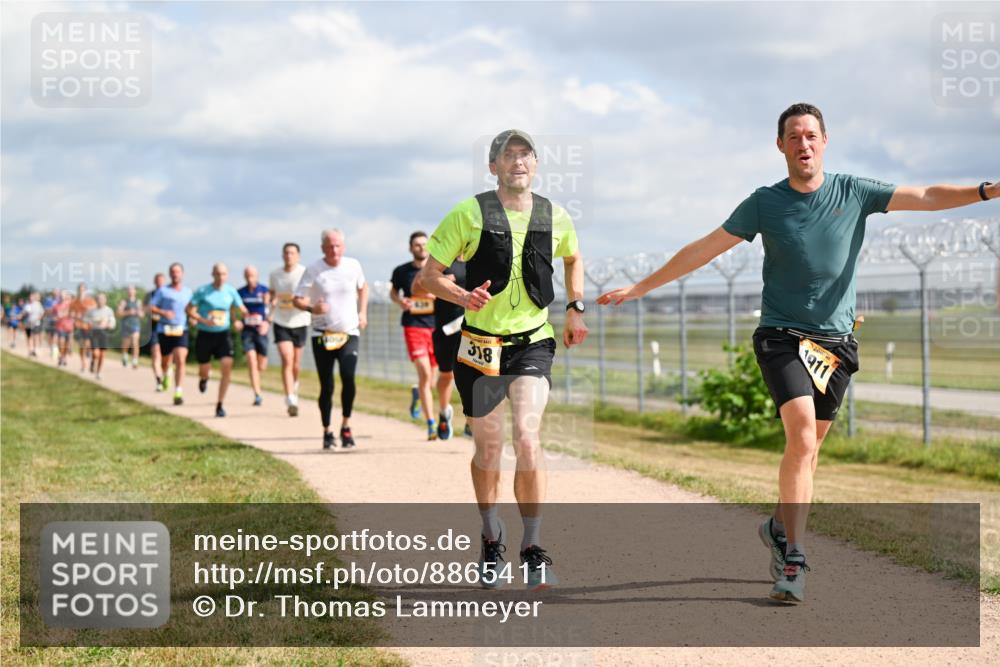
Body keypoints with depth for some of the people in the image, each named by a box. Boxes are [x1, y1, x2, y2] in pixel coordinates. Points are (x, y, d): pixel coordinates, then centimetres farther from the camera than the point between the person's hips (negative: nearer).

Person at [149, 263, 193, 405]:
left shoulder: (188, 291, 10)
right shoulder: (163, 291, 1)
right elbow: (151, 308, -2)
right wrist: (163, 312, -19)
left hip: (181, 330, 1)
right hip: (164, 330, -1)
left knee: (180, 361, -16)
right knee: (166, 361, 13)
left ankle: (178, 393, -17)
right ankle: (166, 375, 50)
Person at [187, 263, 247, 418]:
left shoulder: (231, 291, 1)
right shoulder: (202, 291, -8)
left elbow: (242, 310, 11)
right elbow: (189, 310, -5)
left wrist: (240, 322, -10)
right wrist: (204, 321, -20)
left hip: (223, 335, 1)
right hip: (205, 335, -1)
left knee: (227, 366, -17)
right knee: (204, 370, 8)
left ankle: (220, 404, -10)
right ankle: (203, 379, 50)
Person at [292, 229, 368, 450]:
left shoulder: (353, 265, 3)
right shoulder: (313, 270, -5)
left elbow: (363, 286, 23)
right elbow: (297, 299, -5)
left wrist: (363, 312, 11)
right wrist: (311, 308, -25)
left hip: (349, 333, 1)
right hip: (322, 335, -1)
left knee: (348, 377, -20)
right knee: (326, 386, 1)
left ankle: (346, 426, -3)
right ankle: (327, 432, 16)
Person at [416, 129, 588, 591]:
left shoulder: (555, 218, 2)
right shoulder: (469, 214, -6)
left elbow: (573, 258, 25)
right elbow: (429, 275, -4)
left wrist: (575, 308, 12)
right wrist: (464, 297, -23)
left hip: (533, 344, 0)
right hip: (480, 345, 0)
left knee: (527, 439, -17)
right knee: (488, 449, 9)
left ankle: (533, 548, -9)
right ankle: (491, 539, 32)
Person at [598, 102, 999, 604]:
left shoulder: (854, 193, 3)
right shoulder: (764, 204, 0)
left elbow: (927, 197, -2)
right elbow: (702, 250, 4)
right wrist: (637, 289, 3)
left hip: (837, 340, 3)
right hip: (782, 335, -2)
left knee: (808, 447, 7)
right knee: (801, 435, -19)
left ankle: (781, 528, 29)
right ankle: (793, 558, -18)